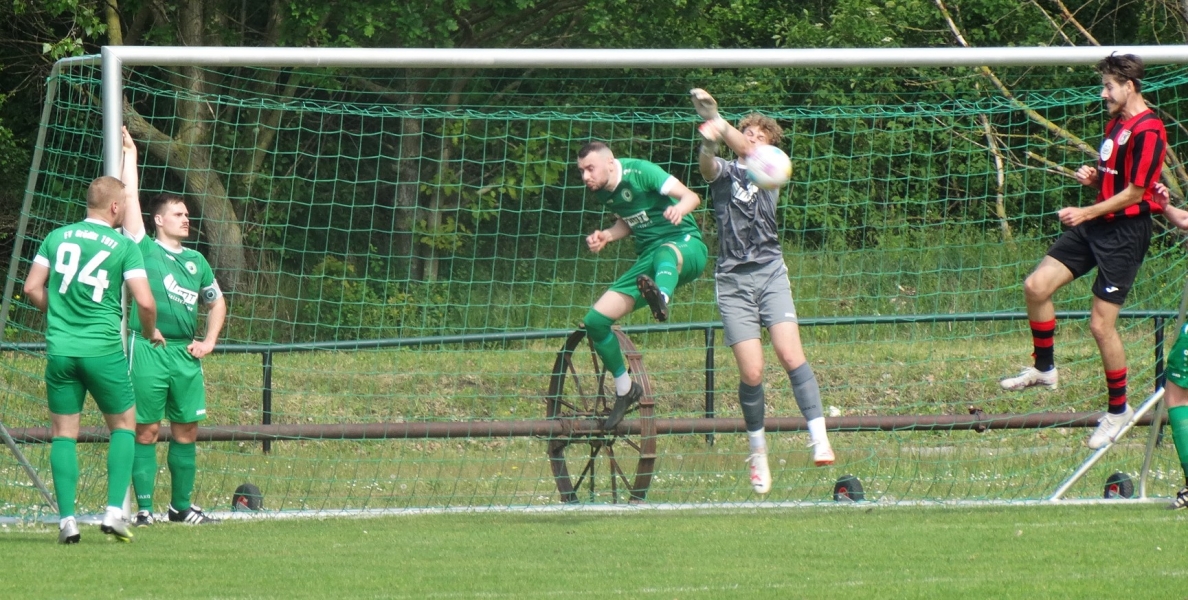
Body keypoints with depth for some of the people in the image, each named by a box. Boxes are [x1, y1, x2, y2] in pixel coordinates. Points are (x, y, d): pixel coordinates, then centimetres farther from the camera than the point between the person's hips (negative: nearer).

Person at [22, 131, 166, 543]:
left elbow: (32, 288, 6)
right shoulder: (123, 247, -5)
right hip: (104, 350, -3)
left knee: (64, 433, 7)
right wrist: (151, 332, 11)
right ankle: (114, 510, 1)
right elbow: (145, 302, -9)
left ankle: (67, 519, -2)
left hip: (60, 350, 3)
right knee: (123, 424, 13)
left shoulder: (57, 238, 5)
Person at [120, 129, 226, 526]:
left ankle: (181, 506, 17)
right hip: (148, 350, -5)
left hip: (185, 353, 5)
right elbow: (130, 199, 0)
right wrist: (130, 155, 3)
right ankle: (144, 508, -2)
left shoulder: (196, 262, 17)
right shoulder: (144, 249, 3)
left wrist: (209, 341, 17)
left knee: (186, 430, 7)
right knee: (146, 430, -4)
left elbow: (217, 302, 30)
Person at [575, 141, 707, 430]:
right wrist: (606, 236, 5)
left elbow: (691, 196, -20)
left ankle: (661, 297, -82)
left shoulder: (639, 172, -13)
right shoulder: (602, 191, 7)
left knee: (665, 254, -46)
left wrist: (680, 209, -44)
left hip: (685, 247, -8)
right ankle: (624, 390, 18)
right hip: (648, 260, 8)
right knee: (595, 321, -1)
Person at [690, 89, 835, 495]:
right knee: (751, 373, -7)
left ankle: (819, 439, -18)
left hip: (769, 272, 1)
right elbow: (708, 168, -16)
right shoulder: (725, 171, 9)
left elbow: (750, 153, -10)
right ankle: (758, 453, 10)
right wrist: (709, 142, -40)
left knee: (790, 354, -16)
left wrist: (716, 121, -25)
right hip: (733, 281, -1)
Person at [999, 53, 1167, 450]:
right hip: (1094, 226, 9)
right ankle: (1044, 369, 18)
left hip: (1124, 234, -9)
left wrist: (1088, 213, -16)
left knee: (1101, 324, -7)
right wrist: (1092, 178, 3)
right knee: (1037, 286, 1)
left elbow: (1134, 193, -17)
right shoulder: (1115, 124, 13)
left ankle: (1118, 410, 8)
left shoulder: (1147, 131, -17)